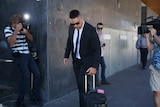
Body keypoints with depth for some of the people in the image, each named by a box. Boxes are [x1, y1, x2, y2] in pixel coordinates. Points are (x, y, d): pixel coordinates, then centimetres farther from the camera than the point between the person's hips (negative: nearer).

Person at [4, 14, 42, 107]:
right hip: (20, 56, -6)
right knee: (26, 77, -17)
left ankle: (34, 97, 20)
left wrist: (26, 32, -5)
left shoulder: (22, 28, 12)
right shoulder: (8, 29, -3)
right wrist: (16, 30, -22)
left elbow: (31, 39, 14)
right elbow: (11, 43, -18)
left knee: (37, 74, 4)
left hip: (28, 54, 7)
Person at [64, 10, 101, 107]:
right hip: (76, 60, 5)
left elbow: (97, 49, -21)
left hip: (87, 60, -5)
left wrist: (94, 66, -27)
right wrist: (66, 55, 11)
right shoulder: (71, 27, -7)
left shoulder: (91, 30, -24)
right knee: (80, 84, 9)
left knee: (83, 83, -13)